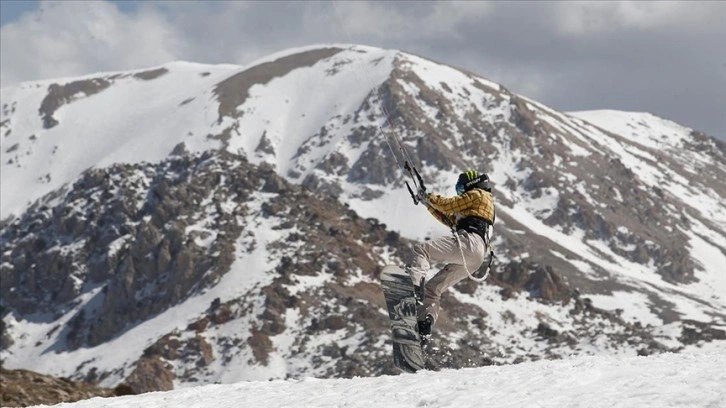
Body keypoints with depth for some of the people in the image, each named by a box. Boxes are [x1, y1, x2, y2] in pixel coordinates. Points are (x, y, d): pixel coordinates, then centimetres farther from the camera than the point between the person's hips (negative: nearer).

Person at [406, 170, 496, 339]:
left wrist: (429, 197, 23)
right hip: (474, 258, 9)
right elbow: (449, 219, 41)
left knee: (420, 250, -19)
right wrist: (429, 204, 40)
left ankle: (414, 285, -45)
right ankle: (423, 330, -12)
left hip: (469, 242, -9)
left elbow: (448, 205, 6)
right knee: (433, 288, 7)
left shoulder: (477, 194, 13)